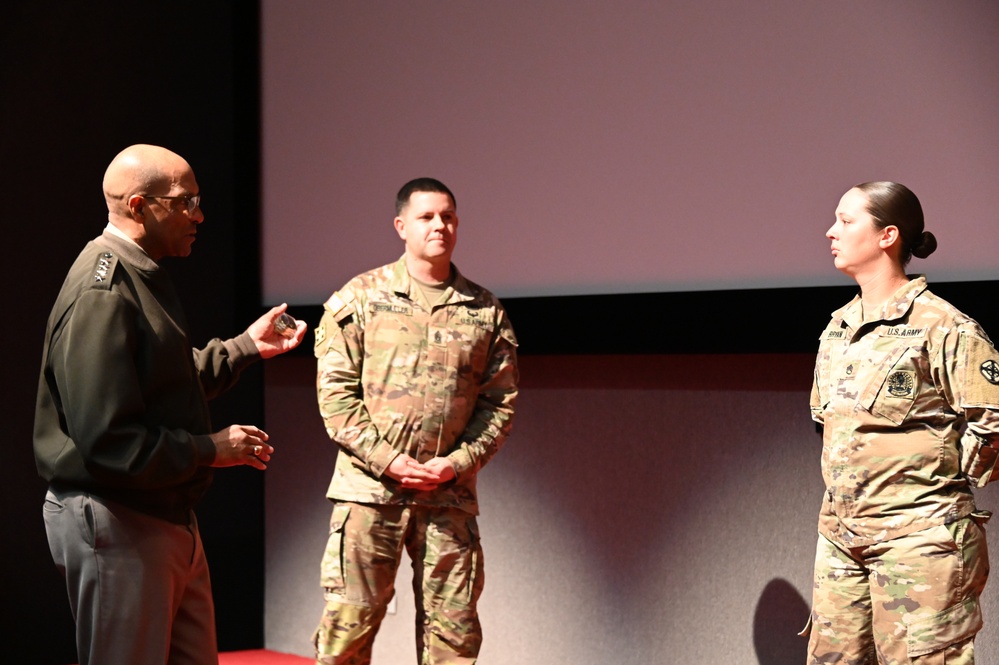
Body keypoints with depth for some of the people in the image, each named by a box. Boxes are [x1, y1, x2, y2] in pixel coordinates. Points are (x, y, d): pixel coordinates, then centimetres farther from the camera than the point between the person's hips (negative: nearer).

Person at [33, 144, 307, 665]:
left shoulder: (144, 279, 13)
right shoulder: (100, 294, -21)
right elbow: (108, 442, -27)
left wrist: (246, 346, 20)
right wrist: (211, 449, -17)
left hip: (168, 519, 10)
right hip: (115, 525, -10)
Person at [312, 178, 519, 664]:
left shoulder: (486, 311, 9)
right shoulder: (361, 297, 3)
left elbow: (500, 401, 8)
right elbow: (335, 390, -1)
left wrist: (458, 463, -6)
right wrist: (386, 460, -10)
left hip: (450, 494, 2)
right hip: (369, 487, -2)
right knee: (349, 622, -3)